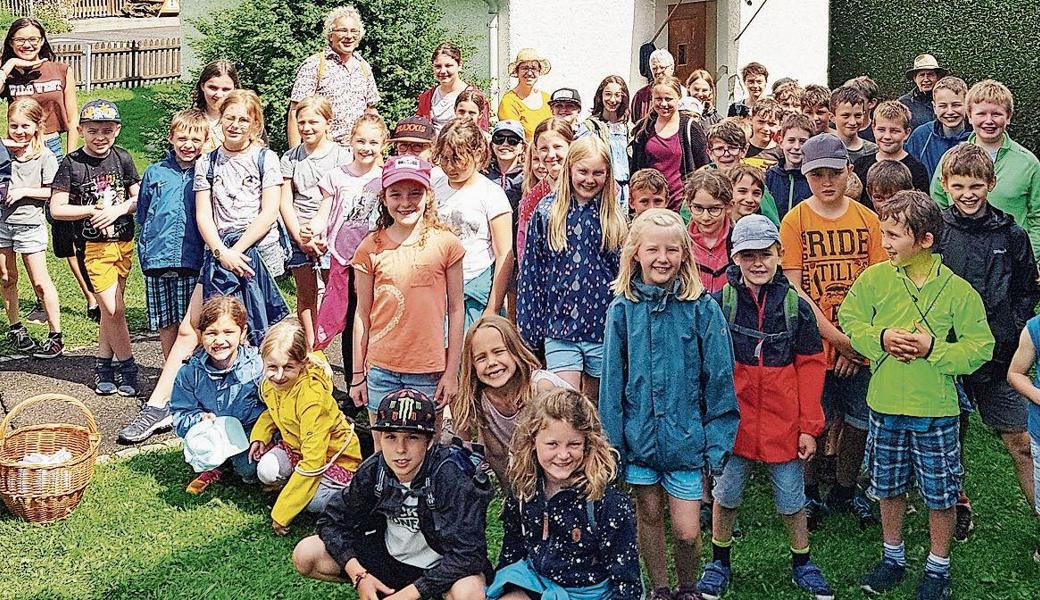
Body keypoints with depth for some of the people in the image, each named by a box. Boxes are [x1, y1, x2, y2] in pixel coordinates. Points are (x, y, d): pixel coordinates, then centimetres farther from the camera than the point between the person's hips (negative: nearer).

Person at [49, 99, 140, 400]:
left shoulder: (122, 158, 3)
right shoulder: (72, 163, -7)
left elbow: (140, 197, 5)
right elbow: (57, 209, -8)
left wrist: (117, 209, -12)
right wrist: (93, 210, -16)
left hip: (123, 242, 4)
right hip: (93, 246, -3)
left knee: (111, 308, 10)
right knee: (114, 309, -7)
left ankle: (104, 364, 24)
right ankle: (126, 365, 9)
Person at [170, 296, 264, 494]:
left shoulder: (257, 366, -15)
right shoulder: (190, 372, -8)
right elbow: (180, 416, -4)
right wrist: (201, 419, -26)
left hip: (250, 432, -3)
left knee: (249, 469, -27)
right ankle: (212, 468, 7)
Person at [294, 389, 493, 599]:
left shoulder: (452, 476, -27)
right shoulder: (373, 471, -13)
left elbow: (466, 554, -30)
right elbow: (333, 520, -3)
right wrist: (359, 576, -18)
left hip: (440, 564, -4)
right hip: (391, 555, 4)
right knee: (305, 555, -9)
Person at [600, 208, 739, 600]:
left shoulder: (702, 308, -7)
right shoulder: (623, 308, -3)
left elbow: (719, 379, -4)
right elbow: (612, 381, 1)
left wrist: (718, 442, -7)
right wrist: (612, 442, -1)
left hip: (685, 436, -1)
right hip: (639, 433, 2)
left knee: (687, 531, 1)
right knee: (648, 515, 15)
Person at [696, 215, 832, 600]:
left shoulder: (796, 306, -3)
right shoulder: (720, 303, -6)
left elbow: (810, 367, 0)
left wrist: (809, 427, -2)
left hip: (784, 423, 1)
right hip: (733, 420, 0)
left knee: (792, 498, 12)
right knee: (726, 495, 13)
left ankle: (802, 563, 33)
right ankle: (719, 562, 33)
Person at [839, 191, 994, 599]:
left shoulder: (957, 289, -11)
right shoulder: (875, 278, -5)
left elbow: (980, 348, -8)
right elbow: (849, 319, 4)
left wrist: (933, 349, -21)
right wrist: (880, 338, -14)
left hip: (936, 411, -2)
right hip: (885, 407, 3)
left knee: (940, 494, 9)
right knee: (888, 488, 17)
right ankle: (892, 557, 36)